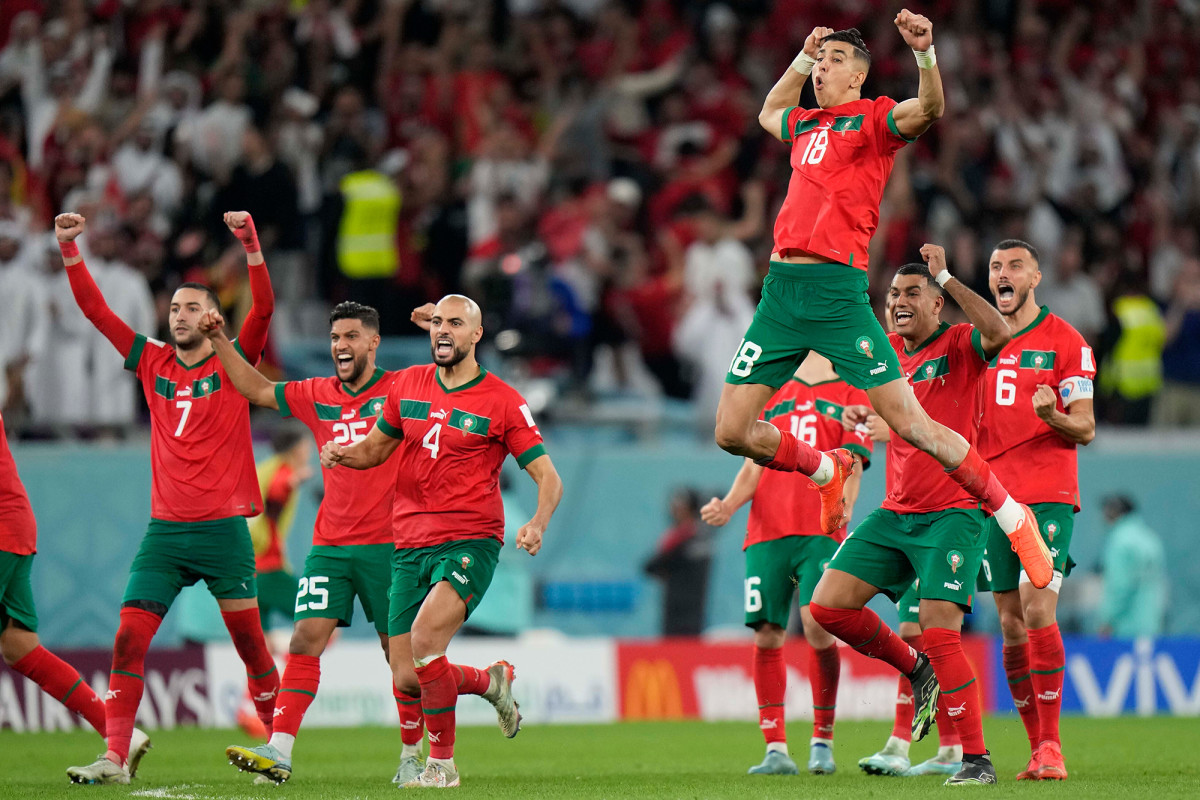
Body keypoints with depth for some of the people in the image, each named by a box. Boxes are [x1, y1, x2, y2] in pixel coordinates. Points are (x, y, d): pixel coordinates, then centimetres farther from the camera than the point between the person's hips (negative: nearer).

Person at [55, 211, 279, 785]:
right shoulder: (153, 363, 11)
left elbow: (263, 308, -12)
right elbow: (95, 310, 10)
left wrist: (250, 243, -25)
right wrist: (69, 249, 0)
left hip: (223, 526, -3)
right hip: (165, 529, 3)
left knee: (249, 643, 0)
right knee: (128, 639, -8)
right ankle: (115, 758, -8)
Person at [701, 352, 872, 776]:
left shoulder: (850, 396, 12)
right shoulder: (772, 394, 21)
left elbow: (852, 465, 2)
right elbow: (754, 466, 19)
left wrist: (842, 506, -18)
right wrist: (728, 505, 0)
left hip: (819, 533, -3)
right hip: (766, 531, 3)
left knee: (817, 627, -16)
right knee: (767, 635, -4)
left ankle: (822, 741, -3)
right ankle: (776, 750, 1)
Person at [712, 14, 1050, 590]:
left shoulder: (873, 118, 3)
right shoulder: (804, 126, 22)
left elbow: (928, 110, -19)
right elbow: (769, 113, 46)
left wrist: (925, 52, -35)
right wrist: (803, 57, 35)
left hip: (837, 289, -7)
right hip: (781, 285, 7)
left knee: (909, 422, -12)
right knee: (732, 432, 4)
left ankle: (1013, 517, 0)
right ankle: (826, 471, 31)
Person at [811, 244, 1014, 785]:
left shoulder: (958, 345, -5)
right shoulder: (889, 352, 13)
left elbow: (998, 334, -30)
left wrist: (945, 277, -27)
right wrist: (860, 415, 12)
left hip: (953, 512, -7)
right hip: (895, 513, 7)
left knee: (940, 633, -16)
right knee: (827, 605, -1)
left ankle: (977, 758, -8)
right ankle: (915, 670, 20)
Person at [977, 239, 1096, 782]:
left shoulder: (1065, 342, 0)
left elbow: (1085, 430, -3)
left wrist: (1053, 415, -25)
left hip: (1048, 497, -5)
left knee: (1037, 610, -18)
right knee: (1012, 625, 2)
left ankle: (1051, 746, -16)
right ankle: (1038, 751, 7)